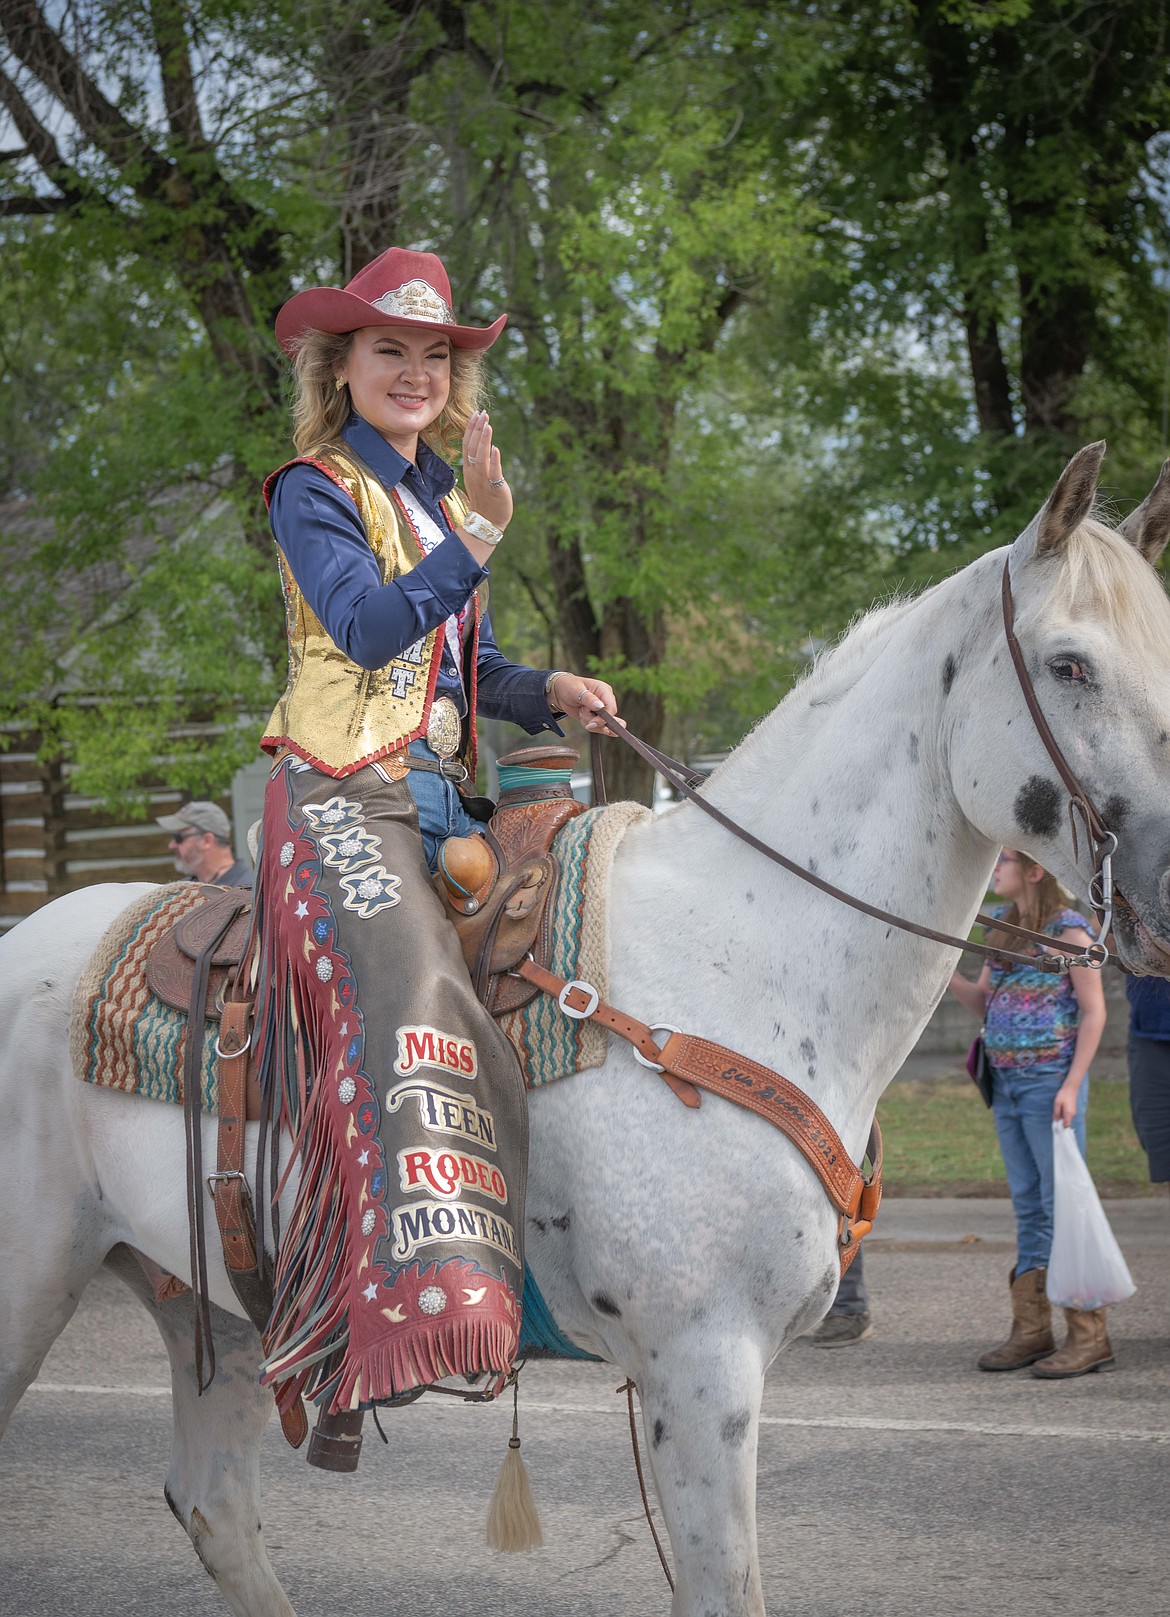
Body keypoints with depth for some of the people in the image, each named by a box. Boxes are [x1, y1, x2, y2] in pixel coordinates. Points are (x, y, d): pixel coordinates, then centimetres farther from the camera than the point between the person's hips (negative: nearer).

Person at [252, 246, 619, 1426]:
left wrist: (551, 693, 6)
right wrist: (482, 536, -21)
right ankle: (405, 1293, -39)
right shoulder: (314, 492, -2)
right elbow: (371, 629, -17)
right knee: (405, 984, -28)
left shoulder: (445, 499, 22)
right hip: (342, 796, -9)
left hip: (440, 795, 9)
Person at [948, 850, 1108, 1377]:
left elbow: (1094, 1010, -10)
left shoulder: (1067, 928, -10)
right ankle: (1031, 1329, 15)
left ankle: (1089, 1334, -3)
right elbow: (985, 1002, 17)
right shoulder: (1003, 924, 12)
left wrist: (1071, 1086, -16)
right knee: (1028, 1206, 10)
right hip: (1007, 1082, 8)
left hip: (1050, 1081, -8)